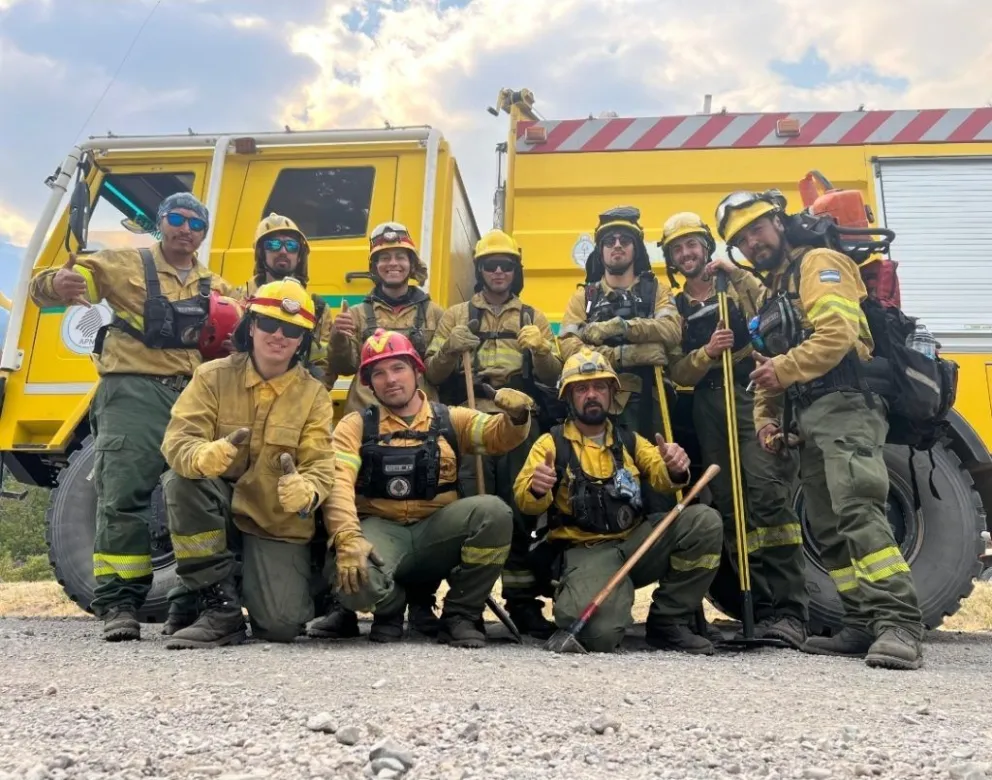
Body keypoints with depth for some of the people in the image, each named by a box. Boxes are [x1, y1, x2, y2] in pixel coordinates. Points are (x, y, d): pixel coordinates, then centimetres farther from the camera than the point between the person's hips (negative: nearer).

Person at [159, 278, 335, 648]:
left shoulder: (314, 395, -4)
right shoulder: (213, 376, -4)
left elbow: (320, 464, -13)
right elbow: (178, 439, -16)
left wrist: (307, 492, -39)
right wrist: (204, 456, -41)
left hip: (278, 525, -1)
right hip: (220, 512, 1)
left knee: (281, 625, -18)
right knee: (181, 481, -32)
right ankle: (220, 607, -17)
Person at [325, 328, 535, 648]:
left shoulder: (451, 419, 10)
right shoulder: (355, 425, 4)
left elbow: (499, 435, -4)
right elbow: (338, 483, -9)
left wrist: (516, 416, -29)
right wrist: (348, 538, -26)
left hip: (437, 531, 2)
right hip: (381, 530, -1)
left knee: (493, 511, -27)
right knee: (353, 579, -34)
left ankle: (460, 615, -6)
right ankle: (391, 607, 7)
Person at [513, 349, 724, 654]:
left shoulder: (630, 439, 16)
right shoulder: (552, 443, 4)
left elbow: (661, 478, 1)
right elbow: (525, 499, -7)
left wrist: (675, 469, -23)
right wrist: (537, 489, -31)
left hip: (637, 540, 5)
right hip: (586, 551, -4)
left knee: (705, 521, -19)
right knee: (600, 631, -32)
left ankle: (668, 621, -4)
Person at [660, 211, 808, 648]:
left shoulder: (741, 283, 13)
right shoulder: (673, 309, 19)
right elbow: (677, 372, 8)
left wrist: (736, 274, -8)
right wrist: (707, 352, -11)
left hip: (754, 396, -4)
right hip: (710, 408, 4)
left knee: (767, 495, -18)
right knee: (730, 509, 1)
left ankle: (789, 612, -17)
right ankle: (760, 609, 8)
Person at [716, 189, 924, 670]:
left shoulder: (819, 264, -1)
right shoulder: (769, 293, 26)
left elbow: (838, 333, -18)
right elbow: (765, 363, 26)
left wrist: (785, 368, -19)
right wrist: (766, 416, 13)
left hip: (844, 407, -10)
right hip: (807, 421, 10)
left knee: (857, 512, -23)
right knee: (829, 531, 7)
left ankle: (900, 622, -25)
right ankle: (864, 626, 12)